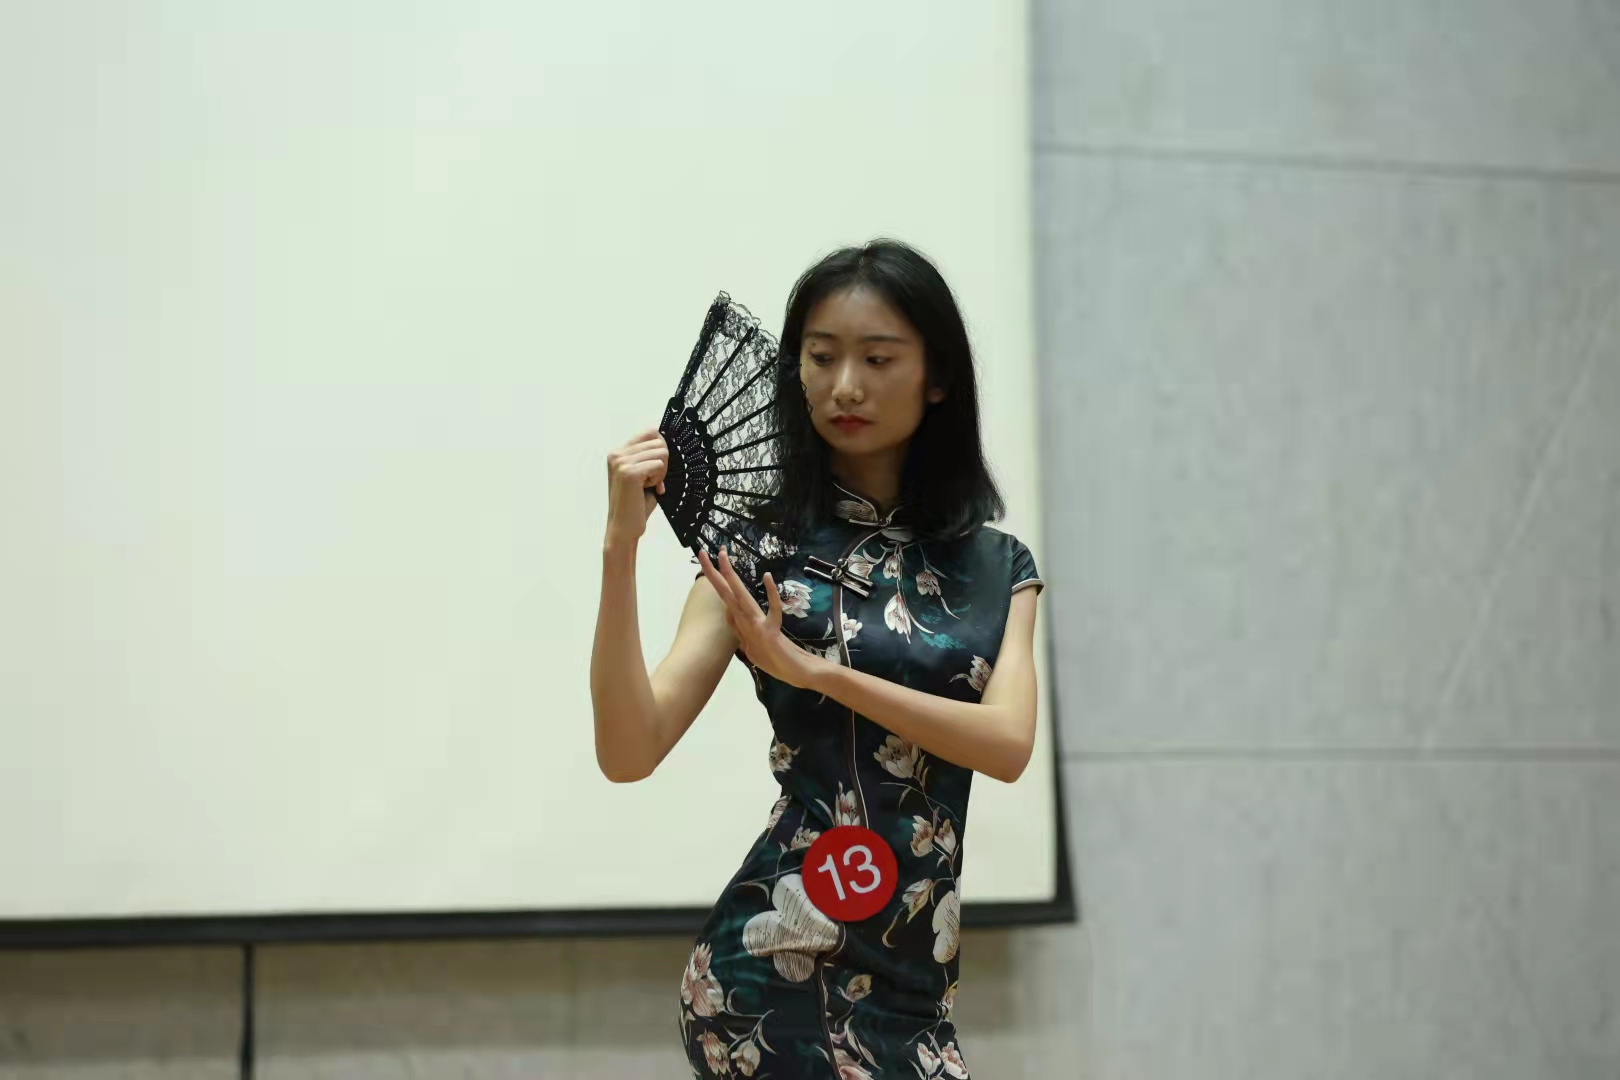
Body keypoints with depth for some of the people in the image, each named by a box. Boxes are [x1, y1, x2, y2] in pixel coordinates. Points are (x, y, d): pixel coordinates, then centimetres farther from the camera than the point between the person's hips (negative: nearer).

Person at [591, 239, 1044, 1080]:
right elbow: (629, 752, -10)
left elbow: (1008, 744, -8)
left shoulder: (997, 567, 10)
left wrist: (819, 670, -16)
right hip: (786, 961, -4)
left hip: (912, 974, 4)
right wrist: (621, 548, -20)